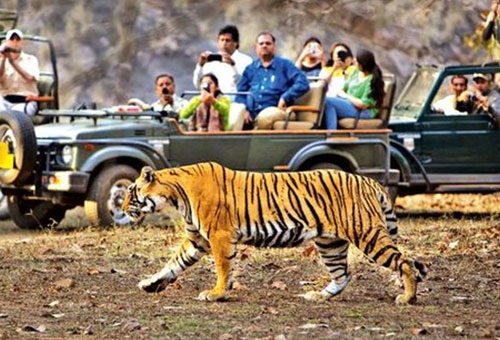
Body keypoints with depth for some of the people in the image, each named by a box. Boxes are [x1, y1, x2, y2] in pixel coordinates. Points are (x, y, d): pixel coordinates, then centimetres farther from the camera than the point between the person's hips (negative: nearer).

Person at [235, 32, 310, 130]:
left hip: (276, 110, -3)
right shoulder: (251, 69, 23)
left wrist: (285, 98, -10)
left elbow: (303, 84, 2)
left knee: (265, 117, -39)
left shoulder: (285, 65, 14)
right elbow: (240, 93, 18)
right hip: (251, 113, 3)